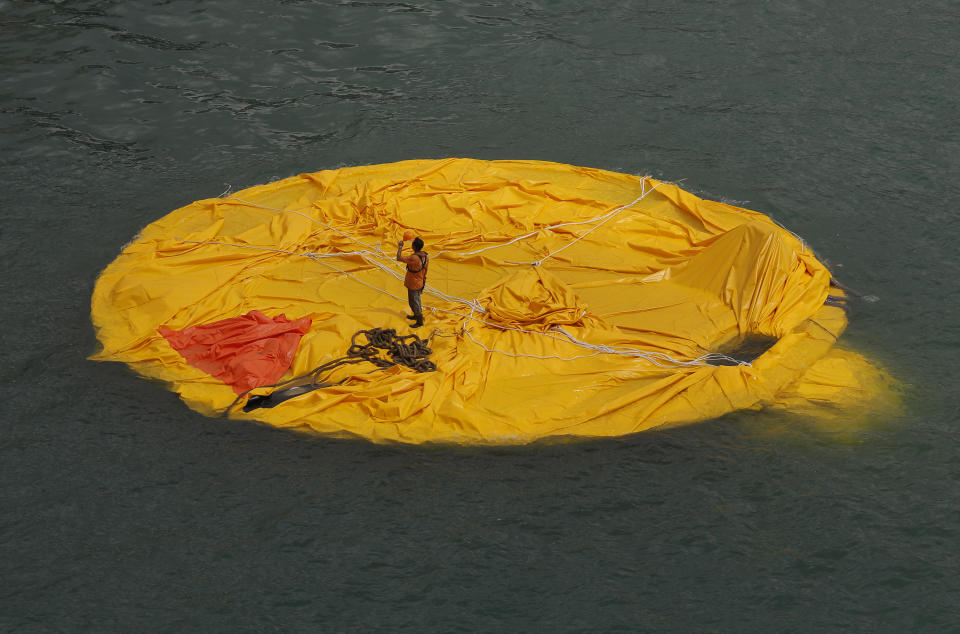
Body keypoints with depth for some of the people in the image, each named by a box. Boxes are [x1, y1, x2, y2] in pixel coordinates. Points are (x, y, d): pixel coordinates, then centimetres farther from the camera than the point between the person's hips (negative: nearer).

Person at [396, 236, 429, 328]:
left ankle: (419, 321, 17)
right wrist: (423, 280, 20)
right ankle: (416, 316, 45)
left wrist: (400, 247, -18)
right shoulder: (425, 256, -7)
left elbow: (399, 258, -31)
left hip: (413, 285, -8)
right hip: (420, 282, 8)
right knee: (417, 299, 26)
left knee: (414, 302, 6)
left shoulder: (414, 258, -34)